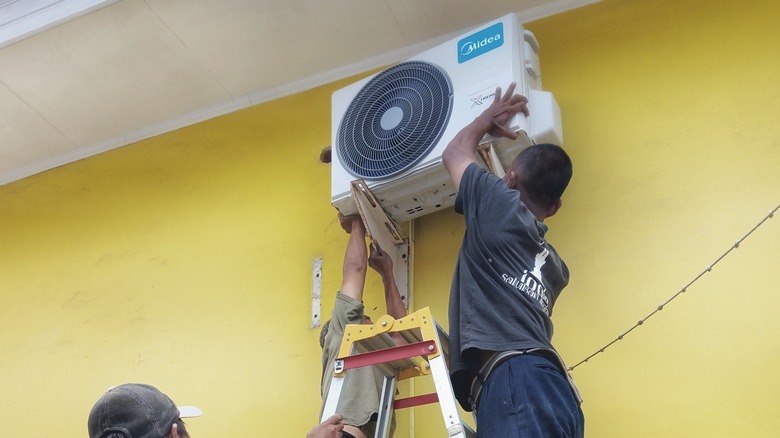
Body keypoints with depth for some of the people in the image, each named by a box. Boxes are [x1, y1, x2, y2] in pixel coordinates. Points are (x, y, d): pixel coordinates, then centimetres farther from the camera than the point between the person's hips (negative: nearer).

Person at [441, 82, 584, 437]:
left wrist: (489, 118, 46)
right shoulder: (554, 266, 29)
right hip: (552, 386, 8)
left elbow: (454, 154, 28)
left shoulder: (499, 207, 9)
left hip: (514, 381, -8)